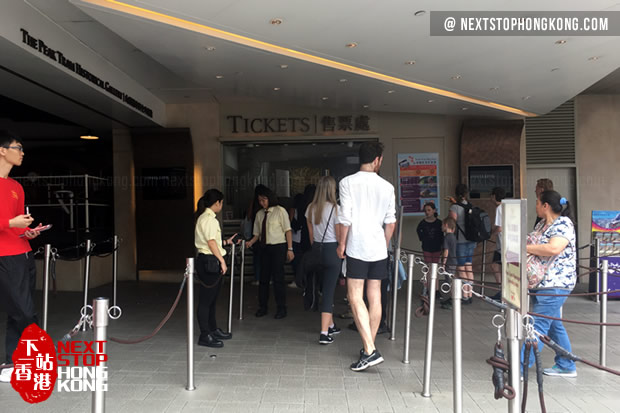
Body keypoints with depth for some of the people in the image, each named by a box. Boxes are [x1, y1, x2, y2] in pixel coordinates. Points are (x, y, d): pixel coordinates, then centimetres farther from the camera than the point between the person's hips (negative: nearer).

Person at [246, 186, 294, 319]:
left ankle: (281, 308, 10)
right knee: (263, 278, 9)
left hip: (278, 247, -5)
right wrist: (250, 242, -6)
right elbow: (257, 233, 14)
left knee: (277, 278, -3)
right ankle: (262, 307, 21)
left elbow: (288, 230, -4)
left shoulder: (280, 211, -3)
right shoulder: (259, 214, 11)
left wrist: (290, 249, -10)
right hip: (264, 248, 5)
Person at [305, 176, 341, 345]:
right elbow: (339, 235, -8)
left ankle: (330, 326, 32)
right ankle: (324, 333, -3)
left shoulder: (311, 208, 4)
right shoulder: (335, 208, -11)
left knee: (324, 288, 18)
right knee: (329, 291, -2)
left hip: (316, 250, 6)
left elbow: (311, 233, 11)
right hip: (332, 250, -5)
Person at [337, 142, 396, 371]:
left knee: (355, 297, -3)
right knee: (375, 298, 10)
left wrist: (341, 244, 2)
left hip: (357, 248, -4)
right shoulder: (387, 187, 6)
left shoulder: (348, 183, -5)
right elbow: (391, 222, 8)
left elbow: (345, 219, -10)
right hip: (378, 249, 5)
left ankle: (370, 351, -10)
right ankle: (369, 347, 20)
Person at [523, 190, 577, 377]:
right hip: (539, 283, 10)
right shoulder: (542, 224, 14)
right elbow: (534, 244, 24)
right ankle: (567, 367, 31)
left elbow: (553, 249, -31)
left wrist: (524, 247, -22)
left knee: (538, 327, -9)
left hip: (555, 284, -10)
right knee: (554, 325, 18)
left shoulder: (563, 224, -14)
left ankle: (519, 370, -8)